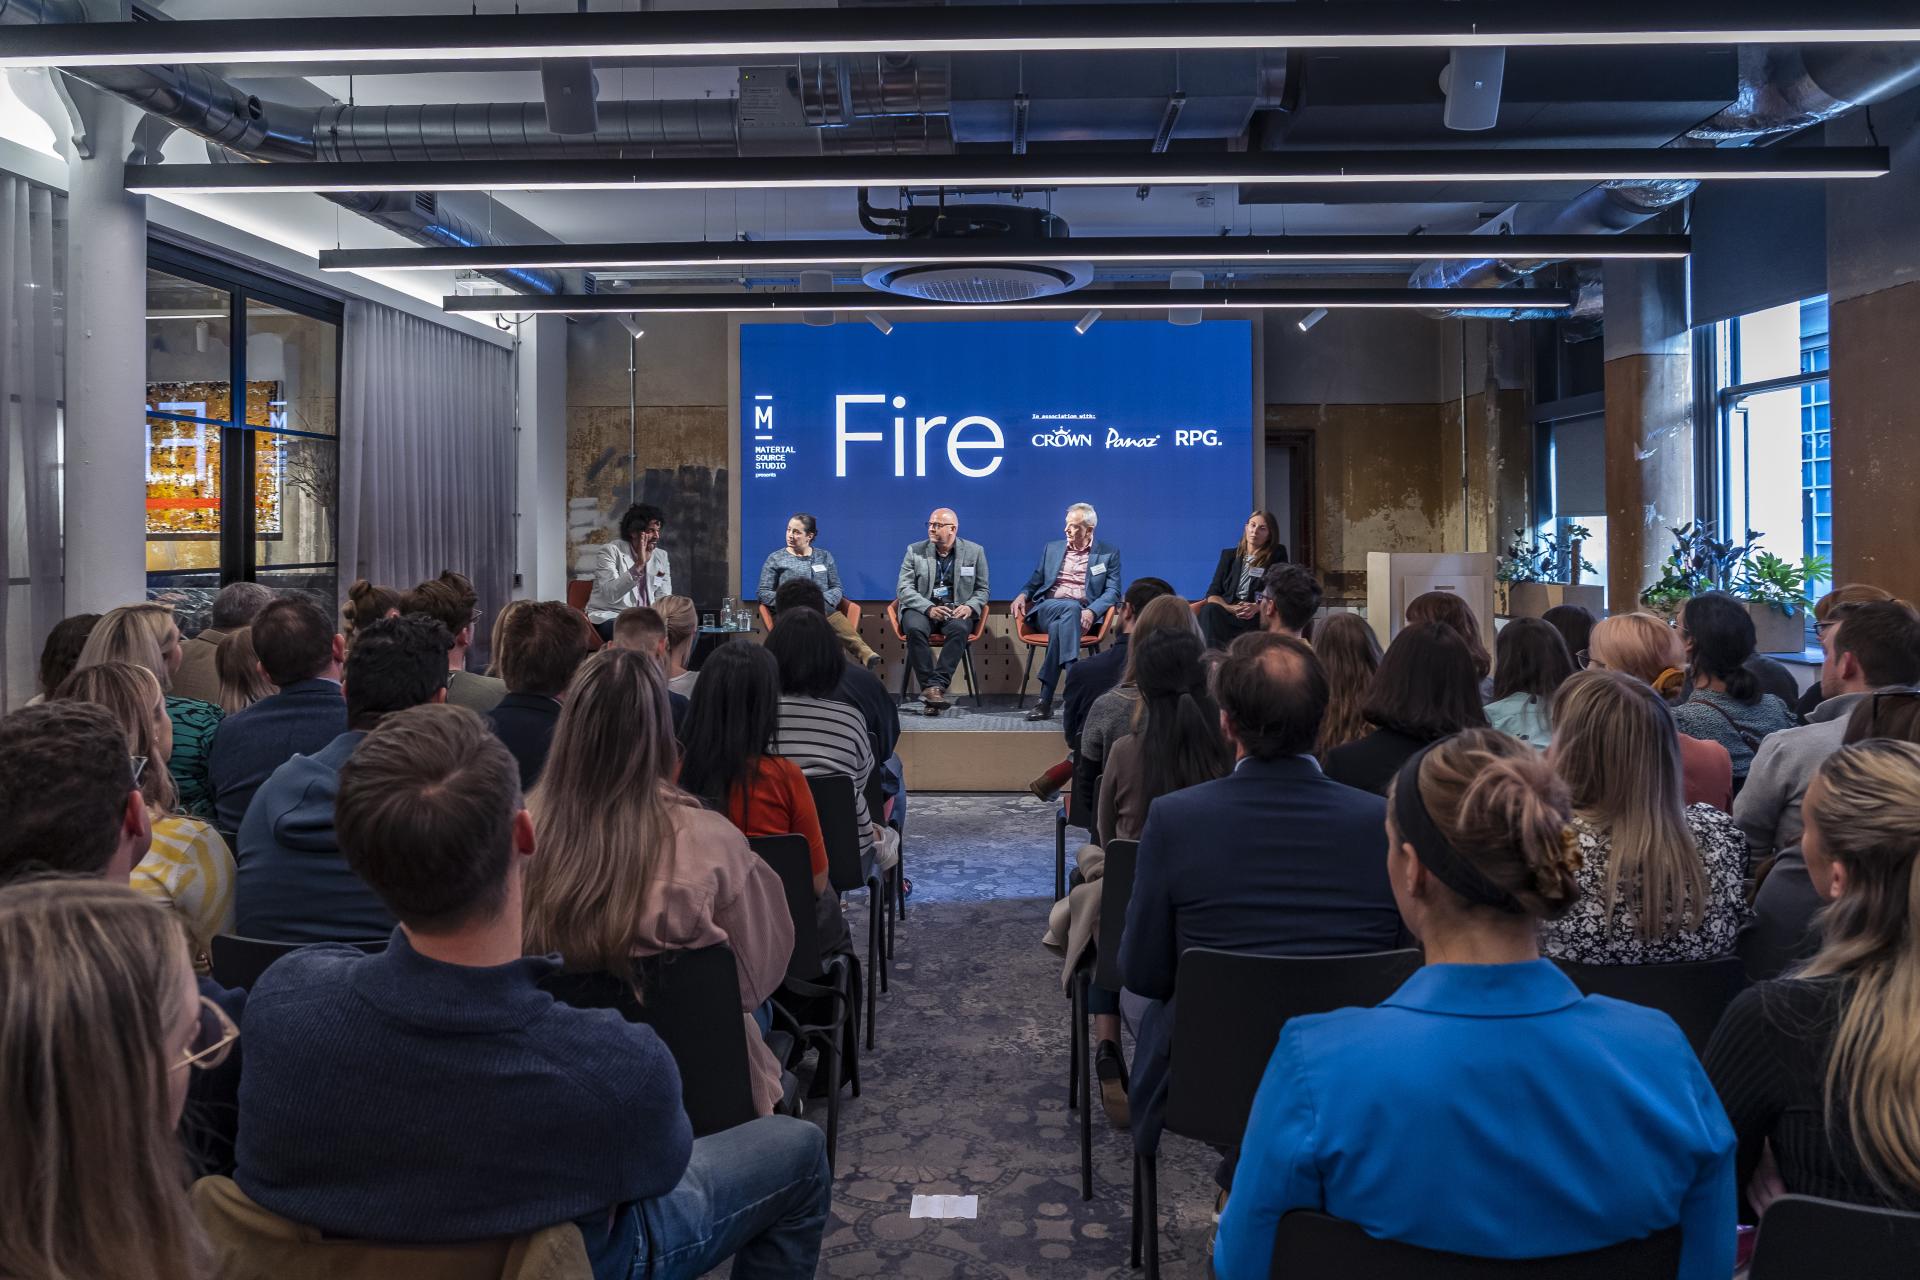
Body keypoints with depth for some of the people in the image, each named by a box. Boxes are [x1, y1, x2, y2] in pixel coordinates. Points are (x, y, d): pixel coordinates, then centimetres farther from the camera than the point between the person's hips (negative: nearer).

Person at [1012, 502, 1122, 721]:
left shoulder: (1108, 554, 12)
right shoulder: (1051, 549, 22)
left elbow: (1112, 592, 2)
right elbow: (1035, 582, 25)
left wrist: (1091, 612, -17)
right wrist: (1023, 594, 0)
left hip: (1082, 614, -1)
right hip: (1047, 610, 2)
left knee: (1060, 626, -38)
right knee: (1071, 608, -36)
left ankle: (1045, 700, -42)